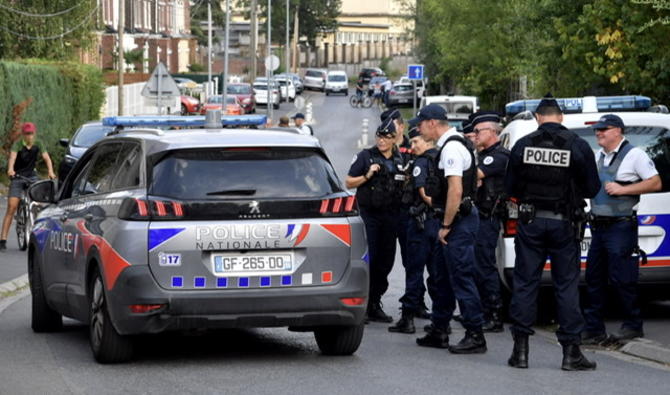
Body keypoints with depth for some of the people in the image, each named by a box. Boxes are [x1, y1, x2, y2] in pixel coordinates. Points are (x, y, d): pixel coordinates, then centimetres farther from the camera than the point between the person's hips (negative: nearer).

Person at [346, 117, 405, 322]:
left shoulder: (400, 160, 12)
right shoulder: (365, 156, 0)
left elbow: (406, 187, 23)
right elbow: (349, 183, 0)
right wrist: (367, 176, -14)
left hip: (391, 217, 4)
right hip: (368, 215, -4)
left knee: (385, 262, 6)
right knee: (367, 259, -9)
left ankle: (374, 304, 14)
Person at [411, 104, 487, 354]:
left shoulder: (451, 148, -16)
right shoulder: (453, 144, 16)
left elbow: (455, 190, -24)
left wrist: (446, 226, -19)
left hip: (459, 220, -11)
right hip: (459, 218, 11)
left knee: (462, 277, -8)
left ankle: (475, 336, -6)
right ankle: (439, 332, 23)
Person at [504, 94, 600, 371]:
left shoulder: (523, 145, -2)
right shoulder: (578, 146, -6)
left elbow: (510, 188, 3)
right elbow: (592, 189, -1)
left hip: (530, 222, 1)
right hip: (564, 223, -1)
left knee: (525, 283, 8)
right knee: (567, 285, 3)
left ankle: (520, 349, 7)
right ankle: (570, 351, 2)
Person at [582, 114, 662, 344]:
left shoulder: (634, 155, -5)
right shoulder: (597, 156, 18)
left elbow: (655, 183, -10)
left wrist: (622, 189, -15)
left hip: (621, 227, -8)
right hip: (598, 227, 8)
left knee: (621, 278, -7)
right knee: (594, 277, 7)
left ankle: (633, 326, 5)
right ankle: (593, 330, 11)